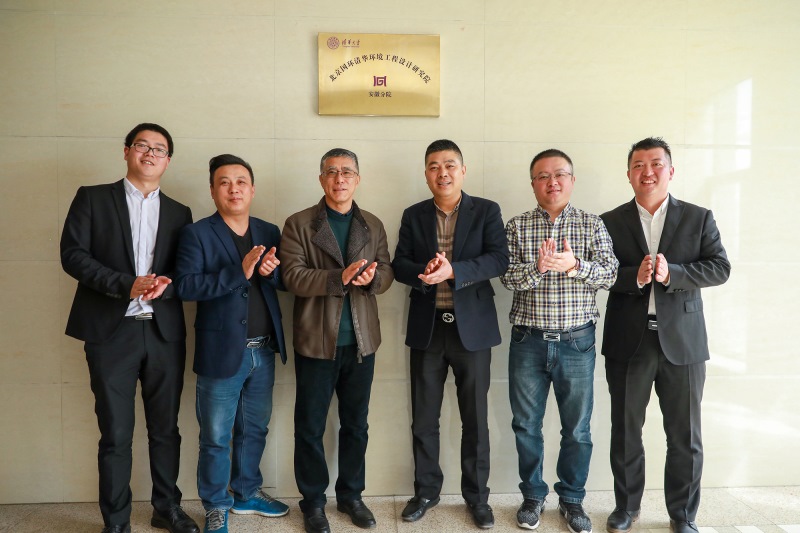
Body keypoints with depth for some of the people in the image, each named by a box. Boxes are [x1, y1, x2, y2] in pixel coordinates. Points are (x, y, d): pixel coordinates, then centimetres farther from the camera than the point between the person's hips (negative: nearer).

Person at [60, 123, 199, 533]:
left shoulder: (179, 213, 12)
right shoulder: (92, 198, 6)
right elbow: (72, 254, -4)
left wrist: (164, 285, -15)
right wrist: (127, 285, -16)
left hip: (165, 332, 3)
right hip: (111, 331, -2)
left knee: (166, 429, 11)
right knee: (116, 434, 5)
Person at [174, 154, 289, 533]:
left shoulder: (269, 232, 7)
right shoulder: (197, 234, -7)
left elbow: (287, 281, 8)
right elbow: (185, 286, -18)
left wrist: (271, 272, -14)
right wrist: (240, 272, -26)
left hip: (264, 352, 5)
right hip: (222, 353, -4)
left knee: (254, 430, 19)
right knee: (215, 438, 10)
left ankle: (247, 494, 38)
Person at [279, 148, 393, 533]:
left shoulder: (373, 226, 9)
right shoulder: (298, 224, -3)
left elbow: (386, 274, 4)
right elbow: (293, 276, -13)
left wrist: (373, 277, -20)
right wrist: (340, 277, -25)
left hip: (361, 341, 3)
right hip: (316, 341, -3)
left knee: (356, 424, 15)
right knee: (310, 426, 9)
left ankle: (351, 495, 33)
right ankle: (313, 502, 27)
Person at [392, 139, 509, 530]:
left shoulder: (486, 211, 0)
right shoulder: (413, 215, 7)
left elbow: (499, 260, -12)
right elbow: (399, 265, 0)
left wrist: (453, 271, -25)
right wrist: (425, 274, -22)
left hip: (472, 326, -2)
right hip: (426, 328, 2)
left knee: (475, 419, 9)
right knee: (424, 419, 11)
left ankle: (477, 496, 27)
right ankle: (426, 491, 30)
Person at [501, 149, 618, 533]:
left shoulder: (593, 225, 3)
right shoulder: (517, 226, 3)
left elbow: (610, 275, -6)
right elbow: (508, 277, -8)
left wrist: (574, 264, -23)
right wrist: (537, 268, -27)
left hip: (577, 341, 0)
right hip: (528, 341, 0)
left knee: (578, 429, 10)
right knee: (526, 425, 11)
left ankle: (572, 499, 31)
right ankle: (532, 496, 31)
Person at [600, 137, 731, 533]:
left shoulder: (698, 218, 5)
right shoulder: (610, 222, 4)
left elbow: (720, 268, -5)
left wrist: (671, 273, -19)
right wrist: (635, 277, -21)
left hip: (682, 341, 0)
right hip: (627, 341, 0)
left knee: (685, 437, 9)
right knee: (625, 431, 12)